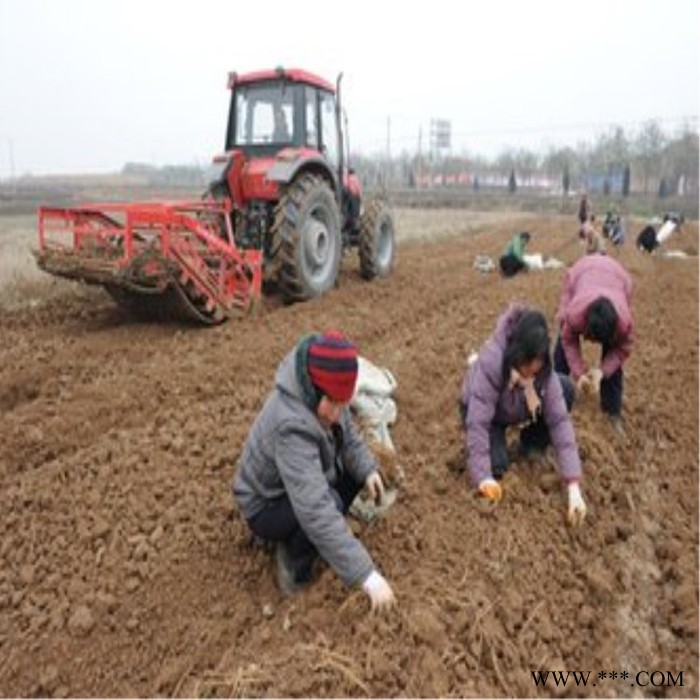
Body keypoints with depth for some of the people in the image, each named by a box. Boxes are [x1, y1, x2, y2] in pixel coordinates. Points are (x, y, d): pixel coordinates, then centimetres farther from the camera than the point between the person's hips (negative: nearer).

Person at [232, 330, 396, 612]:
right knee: (328, 504, -33)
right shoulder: (291, 425, -40)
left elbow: (347, 436, 3)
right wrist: (367, 575, -45)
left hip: (300, 484, 9)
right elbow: (316, 509, -46)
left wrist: (367, 470, -16)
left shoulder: (321, 396, -16)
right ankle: (294, 563, -5)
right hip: (265, 507, -8)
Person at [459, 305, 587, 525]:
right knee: (495, 466, -28)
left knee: (566, 389, -22)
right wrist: (483, 477, -45)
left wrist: (573, 486, -38)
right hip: (482, 409, -4)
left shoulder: (544, 368, -27)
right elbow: (478, 421, -40)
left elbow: (559, 419, -31)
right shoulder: (491, 360, -39)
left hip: (521, 408, 4)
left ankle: (531, 444, 0)